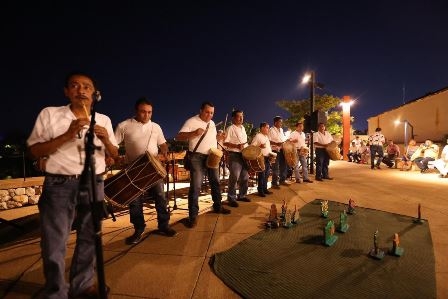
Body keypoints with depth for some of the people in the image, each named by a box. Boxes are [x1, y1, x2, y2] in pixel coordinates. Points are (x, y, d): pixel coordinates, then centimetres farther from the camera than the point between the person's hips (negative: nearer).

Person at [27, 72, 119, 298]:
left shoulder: (103, 120, 8)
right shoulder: (49, 114, 1)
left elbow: (115, 156, 8)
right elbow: (34, 152, -4)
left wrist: (106, 140, -13)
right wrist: (68, 134, -17)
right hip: (59, 185, -2)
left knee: (89, 239, 13)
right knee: (54, 244, 3)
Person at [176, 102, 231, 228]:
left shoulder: (212, 123, 14)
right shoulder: (191, 121, -9)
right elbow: (178, 137, -16)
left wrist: (219, 138, 2)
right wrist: (194, 133, -32)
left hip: (212, 157, 8)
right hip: (198, 157, -7)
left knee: (216, 182, 16)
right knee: (195, 186, -7)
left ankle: (218, 206, 35)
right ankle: (193, 215, 3)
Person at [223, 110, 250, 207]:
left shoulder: (243, 128, 16)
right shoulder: (230, 128, -9)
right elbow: (225, 142, -16)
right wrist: (236, 146, -27)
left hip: (244, 155, 8)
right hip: (234, 155, -8)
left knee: (245, 177, 13)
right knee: (234, 177, -7)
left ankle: (242, 195, 28)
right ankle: (231, 198, 5)